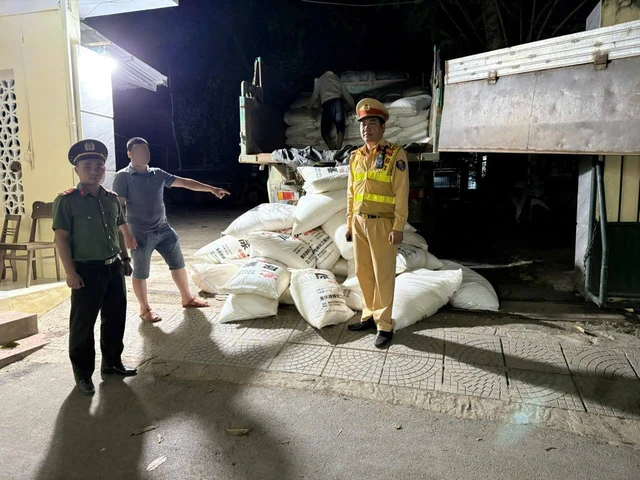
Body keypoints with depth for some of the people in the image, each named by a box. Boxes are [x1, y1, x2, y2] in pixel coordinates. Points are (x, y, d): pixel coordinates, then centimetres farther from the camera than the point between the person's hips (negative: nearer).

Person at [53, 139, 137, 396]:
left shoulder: (112, 198, 7)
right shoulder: (66, 201, -10)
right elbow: (61, 239, -12)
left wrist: (125, 259, 15)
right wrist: (70, 272, -16)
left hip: (114, 267, 6)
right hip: (87, 270, -6)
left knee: (115, 318, 14)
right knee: (83, 323, 4)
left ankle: (112, 361, 32)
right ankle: (83, 374, 19)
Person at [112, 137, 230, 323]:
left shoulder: (157, 174, 6)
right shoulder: (123, 177, -9)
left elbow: (184, 182, 7)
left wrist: (211, 189, 2)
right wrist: (127, 234, -18)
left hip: (164, 230, 6)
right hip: (141, 234, -6)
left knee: (178, 264, 14)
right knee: (141, 273, 7)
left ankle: (187, 298, 31)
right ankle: (145, 309, 24)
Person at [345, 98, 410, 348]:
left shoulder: (395, 155, -7)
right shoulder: (356, 157, 11)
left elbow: (401, 194, -11)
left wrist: (398, 227, -15)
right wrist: (350, 222, 12)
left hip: (382, 224, -6)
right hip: (360, 222, 6)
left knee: (383, 275, 0)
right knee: (363, 272, 12)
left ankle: (385, 325, 10)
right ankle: (370, 315, 27)